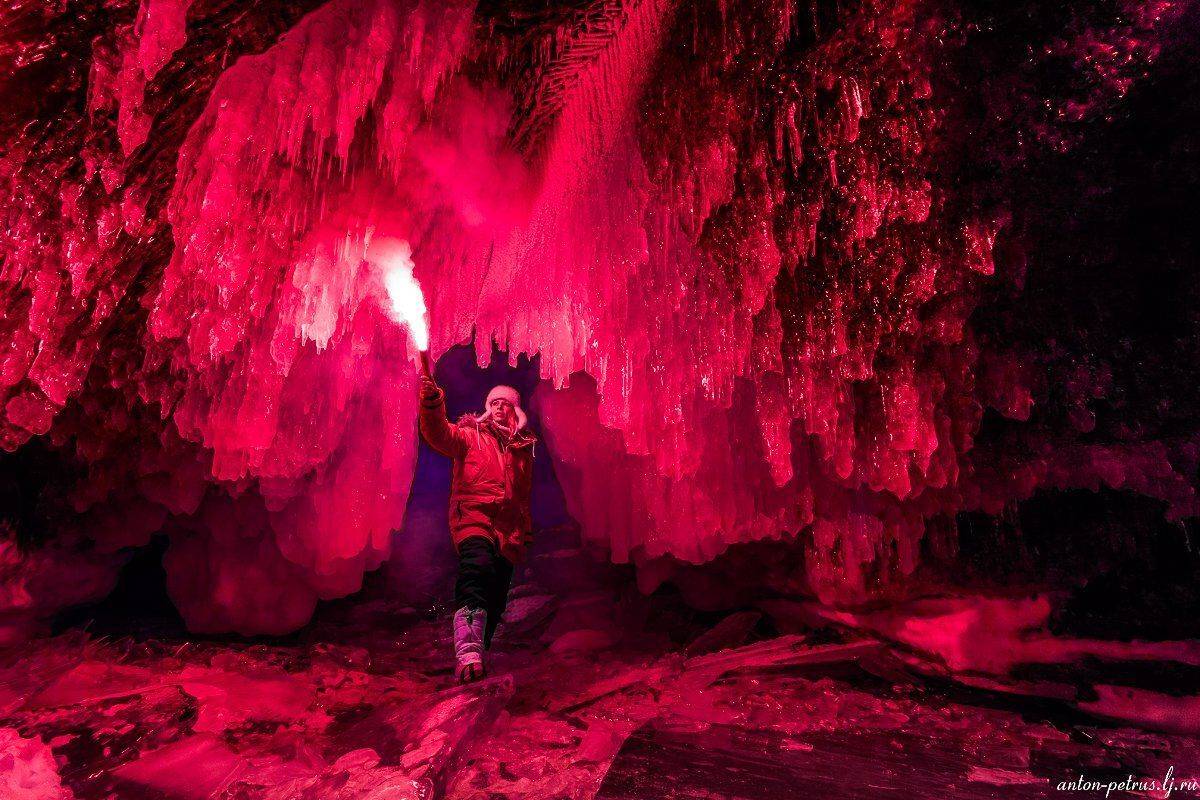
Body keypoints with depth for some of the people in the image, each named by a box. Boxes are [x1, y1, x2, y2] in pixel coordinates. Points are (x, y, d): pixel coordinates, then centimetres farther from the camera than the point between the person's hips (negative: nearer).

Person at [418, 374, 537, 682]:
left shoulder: (524, 447, 23)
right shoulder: (471, 435, 13)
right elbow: (439, 434, -8)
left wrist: (526, 531, 23)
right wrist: (432, 401, -26)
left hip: (508, 529, 5)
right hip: (474, 516, -5)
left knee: (495, 601, 1)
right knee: (478, 567, -34)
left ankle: (476, 656, 13)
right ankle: (468, 654, -45)